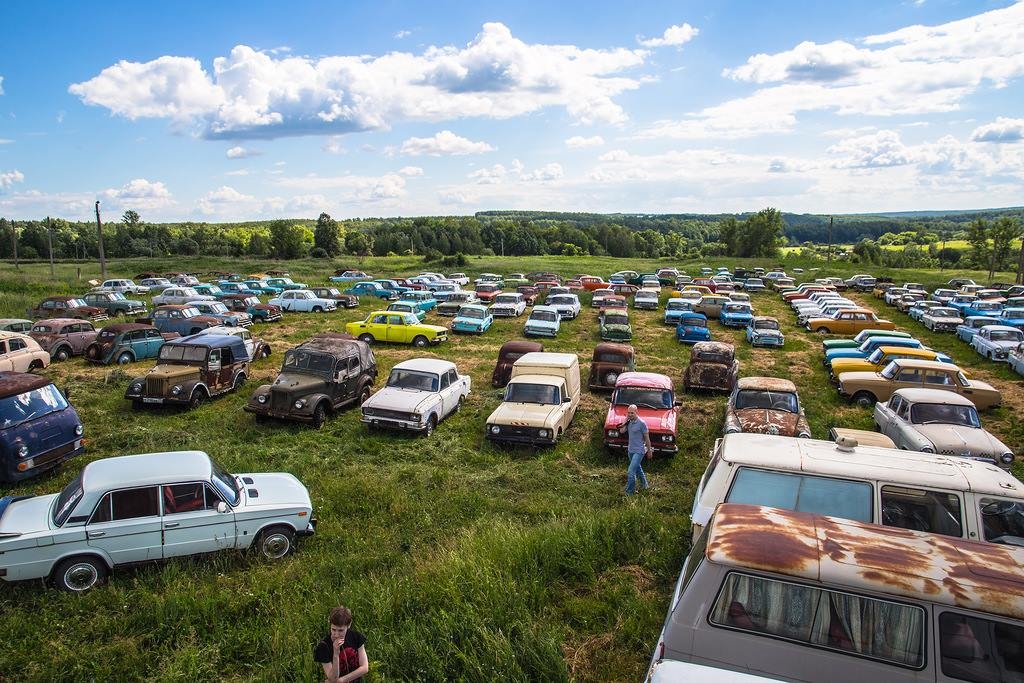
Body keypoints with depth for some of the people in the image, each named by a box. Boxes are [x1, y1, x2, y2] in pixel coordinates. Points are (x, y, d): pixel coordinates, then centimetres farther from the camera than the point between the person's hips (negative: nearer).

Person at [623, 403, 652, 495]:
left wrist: (649, 450, -3)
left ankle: (629, 493, -2)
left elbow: (647, 438, -10)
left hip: (639, 451, -7)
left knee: (631, 472, -12)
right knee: (638, 469, 24)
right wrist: (625, 420, -12)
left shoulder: (641, 423, -18)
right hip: (630, 450, 7)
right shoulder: (629, 422, 1)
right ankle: (645, 485, 44)